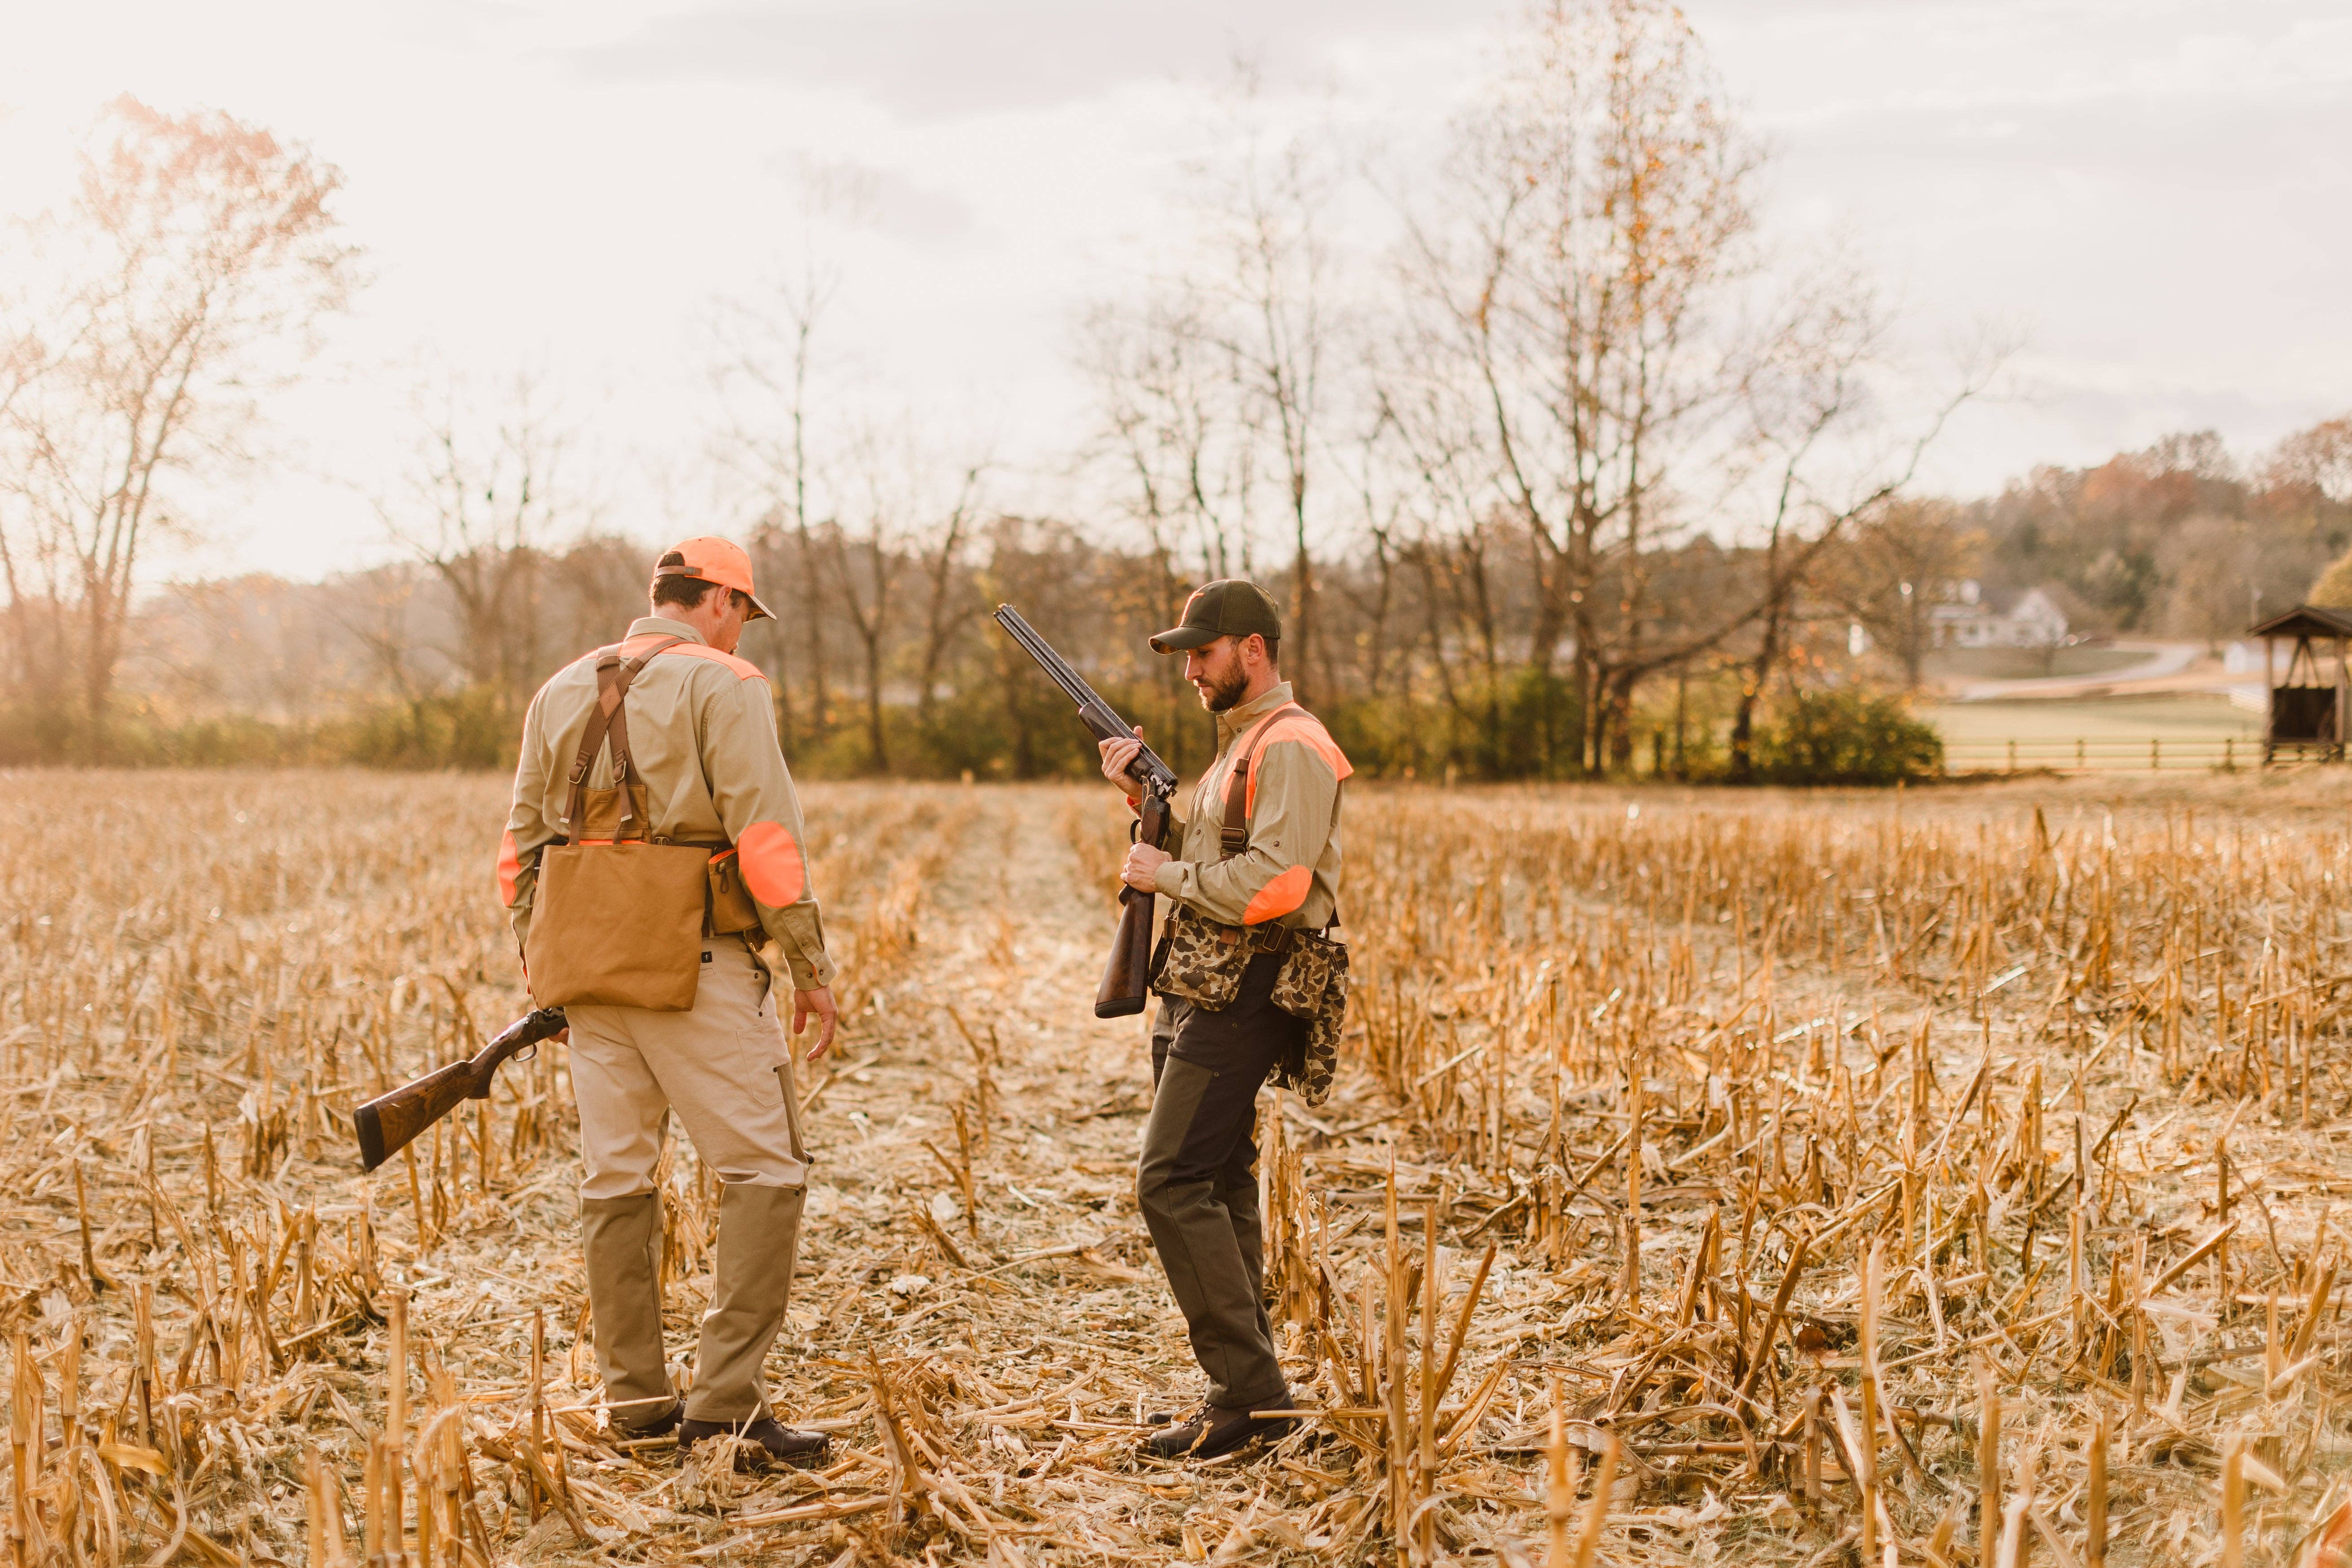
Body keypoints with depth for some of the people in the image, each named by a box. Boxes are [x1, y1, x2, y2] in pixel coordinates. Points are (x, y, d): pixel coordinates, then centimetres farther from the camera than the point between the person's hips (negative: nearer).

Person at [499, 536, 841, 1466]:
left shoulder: (562, 691, 15)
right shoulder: (721, 684, -5)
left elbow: (523, 842, 16)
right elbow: (764, 835, -13)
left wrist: (537, 968, 22)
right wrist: (811, 968, -7)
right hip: (695, 962, -7)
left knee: (616, 1178, 12)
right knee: (764, 1172, -2)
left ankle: (636, 1398, 17)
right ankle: (725, 1400, -8)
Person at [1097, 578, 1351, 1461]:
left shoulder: (1290, 747, -13)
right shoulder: (1239, 742, 20)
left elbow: (1274, 880, -25)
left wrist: (1167, 876, -14)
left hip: (1246, 992, -11)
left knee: (1172, 1183, -14)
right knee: (1217, 1188, 11)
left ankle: (1248, 1392, -10)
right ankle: (1247, 1390, 17)